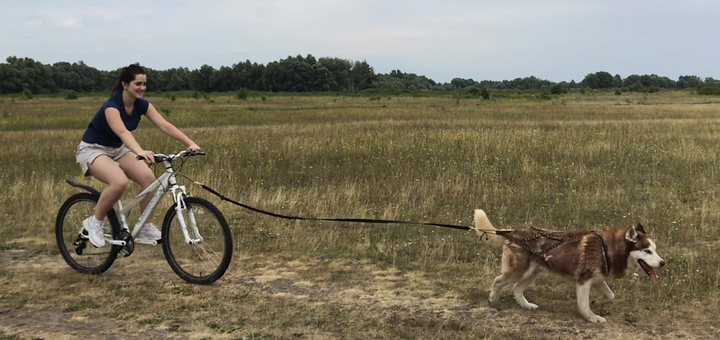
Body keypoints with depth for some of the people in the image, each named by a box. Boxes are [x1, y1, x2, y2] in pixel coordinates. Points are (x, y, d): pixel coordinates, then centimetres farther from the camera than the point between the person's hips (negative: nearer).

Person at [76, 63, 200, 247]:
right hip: (93, 149, -7)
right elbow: (123, 132, -47)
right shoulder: (111, 106, -29)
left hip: (117, 149, 7)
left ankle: (146, 228, -4)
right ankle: (94, 222, -10)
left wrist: (190, 143, -29)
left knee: (148, 177, -17)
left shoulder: (141, 105, -8)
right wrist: (140, 152, -65)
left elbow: (165, 125, -17)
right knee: (120, 182, -34)